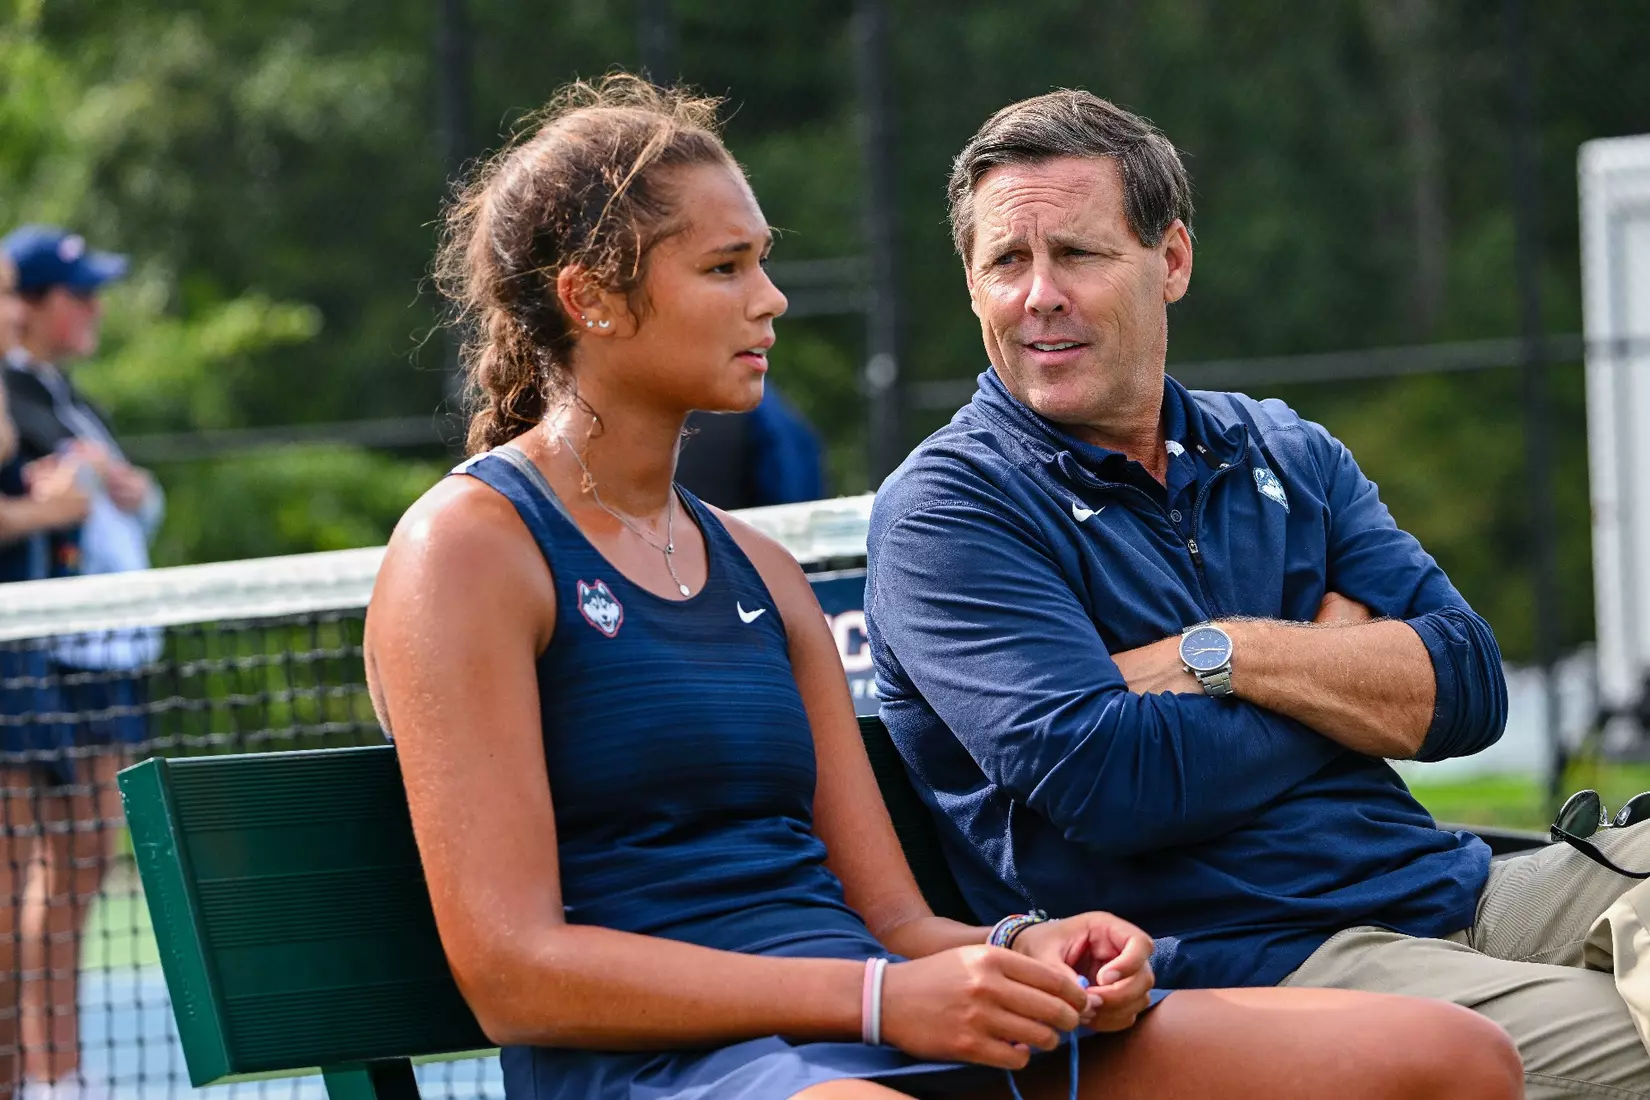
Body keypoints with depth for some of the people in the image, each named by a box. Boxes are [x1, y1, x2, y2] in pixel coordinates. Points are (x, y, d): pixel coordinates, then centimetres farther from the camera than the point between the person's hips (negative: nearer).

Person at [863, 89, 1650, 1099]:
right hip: (1242, 961, -7)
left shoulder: (1283, 453, 17)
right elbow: (1103, 781, -14)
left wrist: (1221, 653, -8)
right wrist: (1340, 662, 0)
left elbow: (1469, 686, 6)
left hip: (1451, 894, 7)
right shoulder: (947, 509, 0)